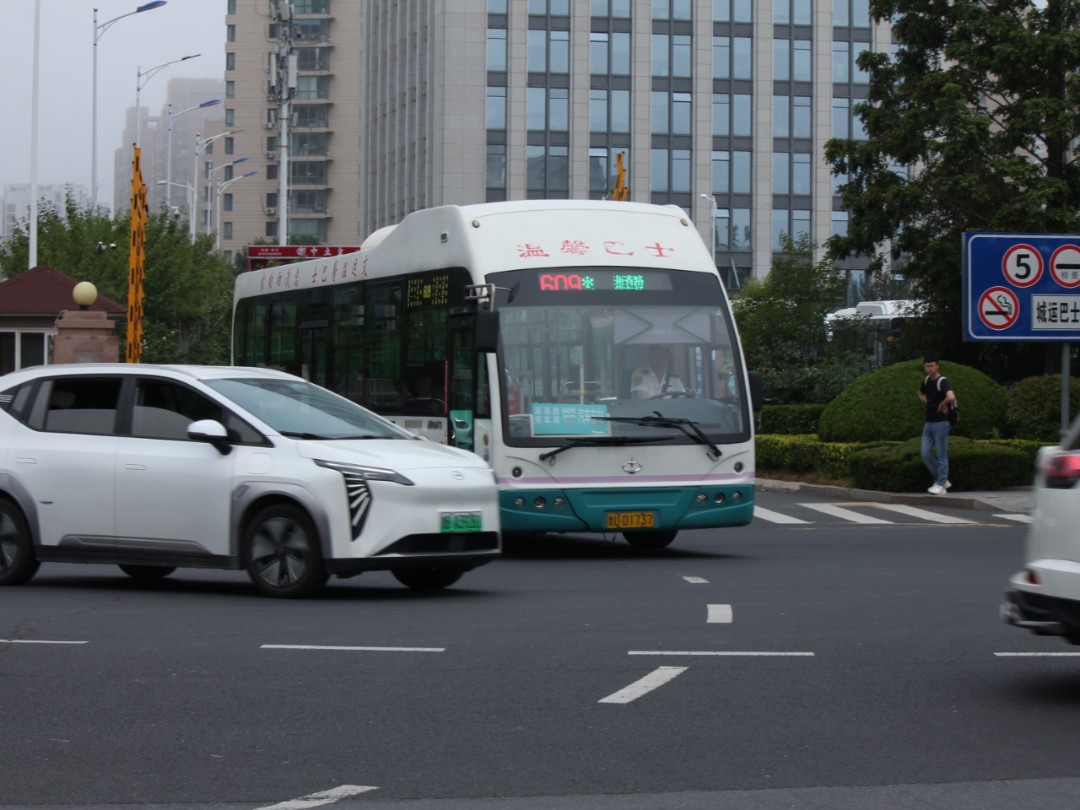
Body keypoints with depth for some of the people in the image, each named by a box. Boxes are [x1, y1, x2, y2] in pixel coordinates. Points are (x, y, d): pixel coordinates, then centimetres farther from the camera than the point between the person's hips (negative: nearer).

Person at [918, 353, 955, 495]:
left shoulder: (942, 382, -15)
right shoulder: (926, 380, 9)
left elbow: (951, 397, -34)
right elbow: (921, 394, 30)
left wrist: (942, 404, -16)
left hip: (940, 423, -8)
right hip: (928, 423, 8)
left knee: (941, 455, 0)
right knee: (926, 454, 7)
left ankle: (941, 485, 6)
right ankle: (942, 480, 20)